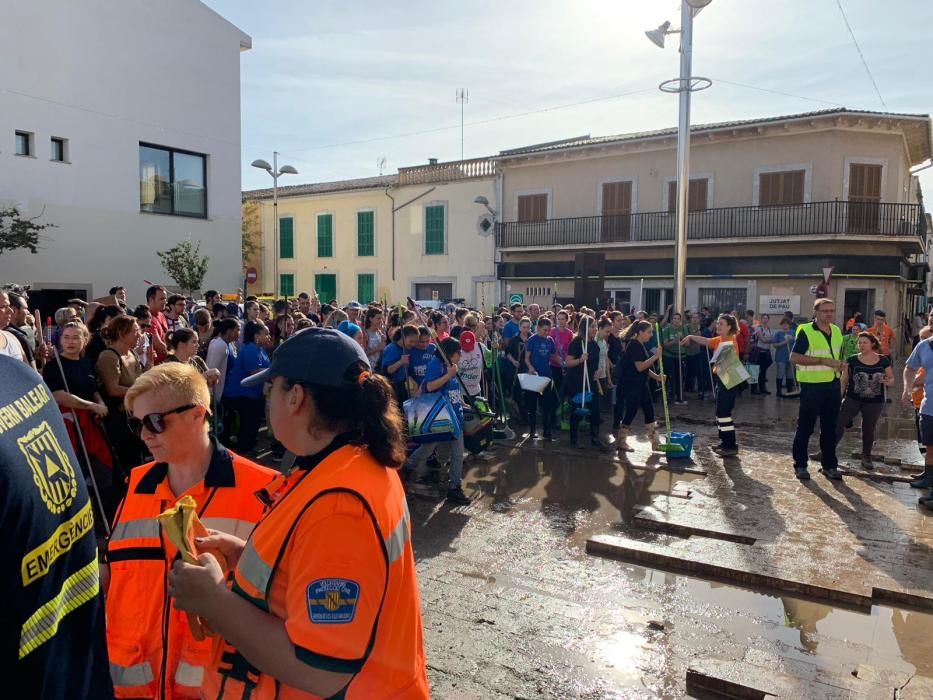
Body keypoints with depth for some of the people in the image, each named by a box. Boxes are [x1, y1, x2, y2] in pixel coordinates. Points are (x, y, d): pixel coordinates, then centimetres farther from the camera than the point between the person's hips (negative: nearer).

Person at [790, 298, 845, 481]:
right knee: (805, 427, 2)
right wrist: (823, 361, -22)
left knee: (830, 428, 12)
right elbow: (794, 357, -19)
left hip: (833, 385, 6)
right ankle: (800, 465, 12)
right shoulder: (806, 331, -11)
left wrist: (840, 365, 7)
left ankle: (829, 465, 22)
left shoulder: (837, 331, 10)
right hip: (812, 386, -6)